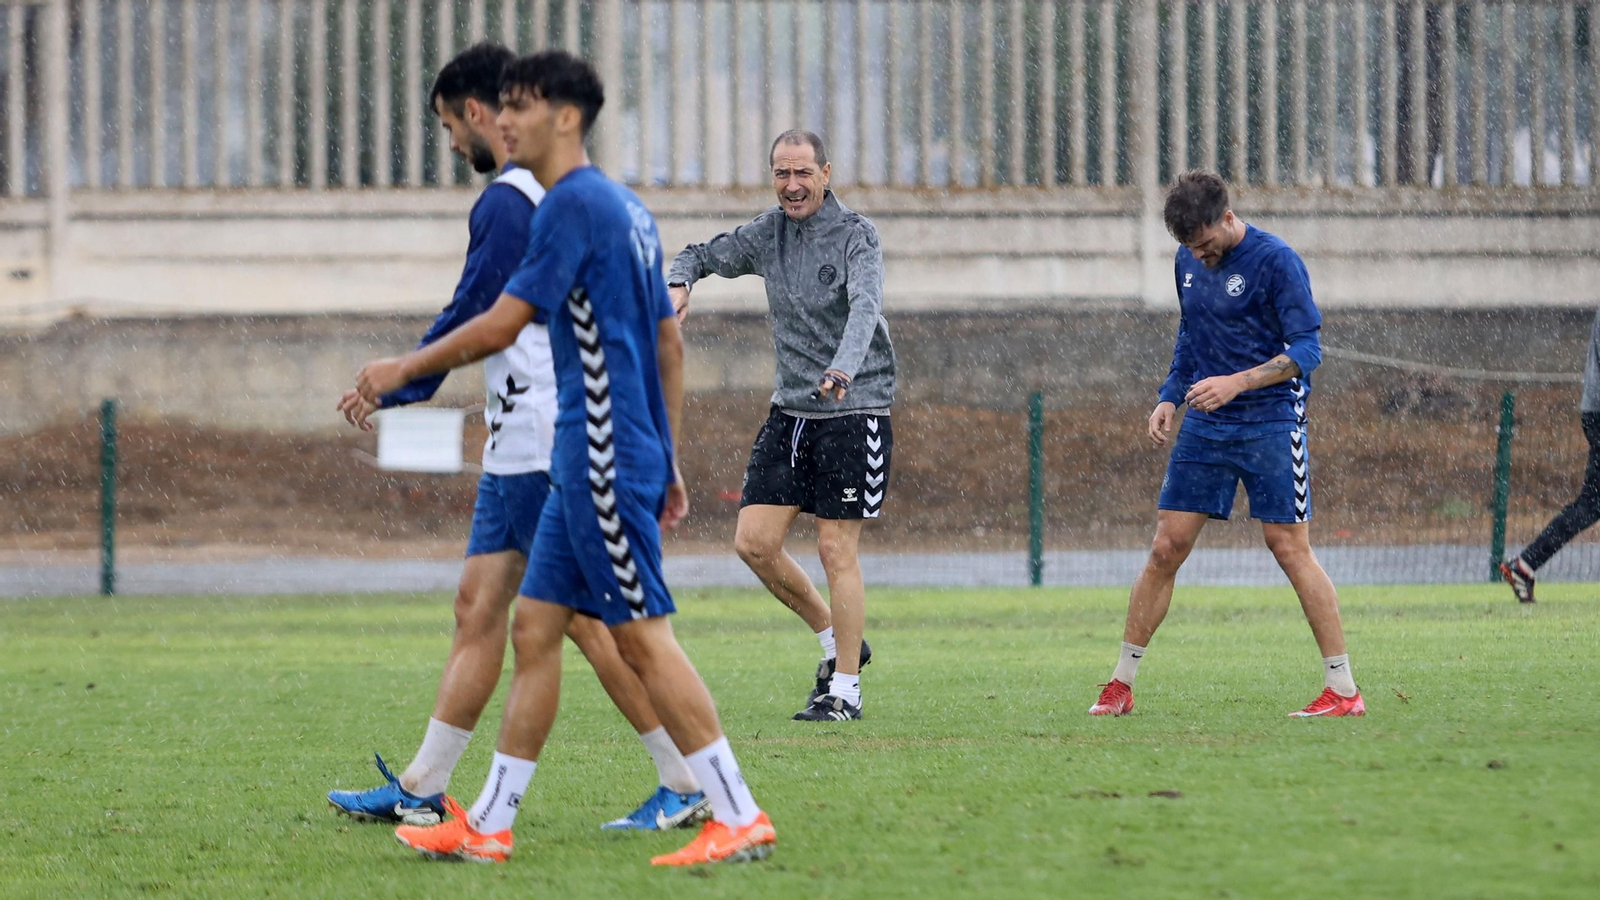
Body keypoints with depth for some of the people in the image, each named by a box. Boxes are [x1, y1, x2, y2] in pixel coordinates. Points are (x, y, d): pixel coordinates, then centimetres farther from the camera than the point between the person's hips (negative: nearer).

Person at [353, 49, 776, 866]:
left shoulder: (575, 203, -12)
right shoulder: (626, 208, 17)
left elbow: (499, 325, -13)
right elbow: (669, 341, 20)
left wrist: (405, 370, 0)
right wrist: (667, 458, 23)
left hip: (604, 462, -10)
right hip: (590, 463, 10)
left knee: (643, 637, -8)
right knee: (533, 631, 9)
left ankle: (740, 820, -7)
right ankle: (488, 825, 11)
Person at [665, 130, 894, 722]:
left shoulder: (855, 234, -10)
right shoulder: (768, 233, 7)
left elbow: (865, 306, -26)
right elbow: (704, 255, 19)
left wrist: (843, 369, -45)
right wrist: (679, 282, -6)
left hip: (854, 409, -6)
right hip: (790, 410, 6)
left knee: (836, 551, -7)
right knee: (754, 542, 0)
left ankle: (845, 689, 3)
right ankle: (837, 640, 19)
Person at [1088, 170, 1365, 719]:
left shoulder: (1276, 261, -12)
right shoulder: (1188, 262, 9)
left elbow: (1306, 351, -15)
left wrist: (1235, 383, -25)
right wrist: (1170, 399, 10)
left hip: (1270, 422, -6)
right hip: (1204, 426, 6)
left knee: (1290, 549, -8)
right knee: (1166, 548, 3)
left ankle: (1343, 689, -3)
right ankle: (1121, 685, 9)